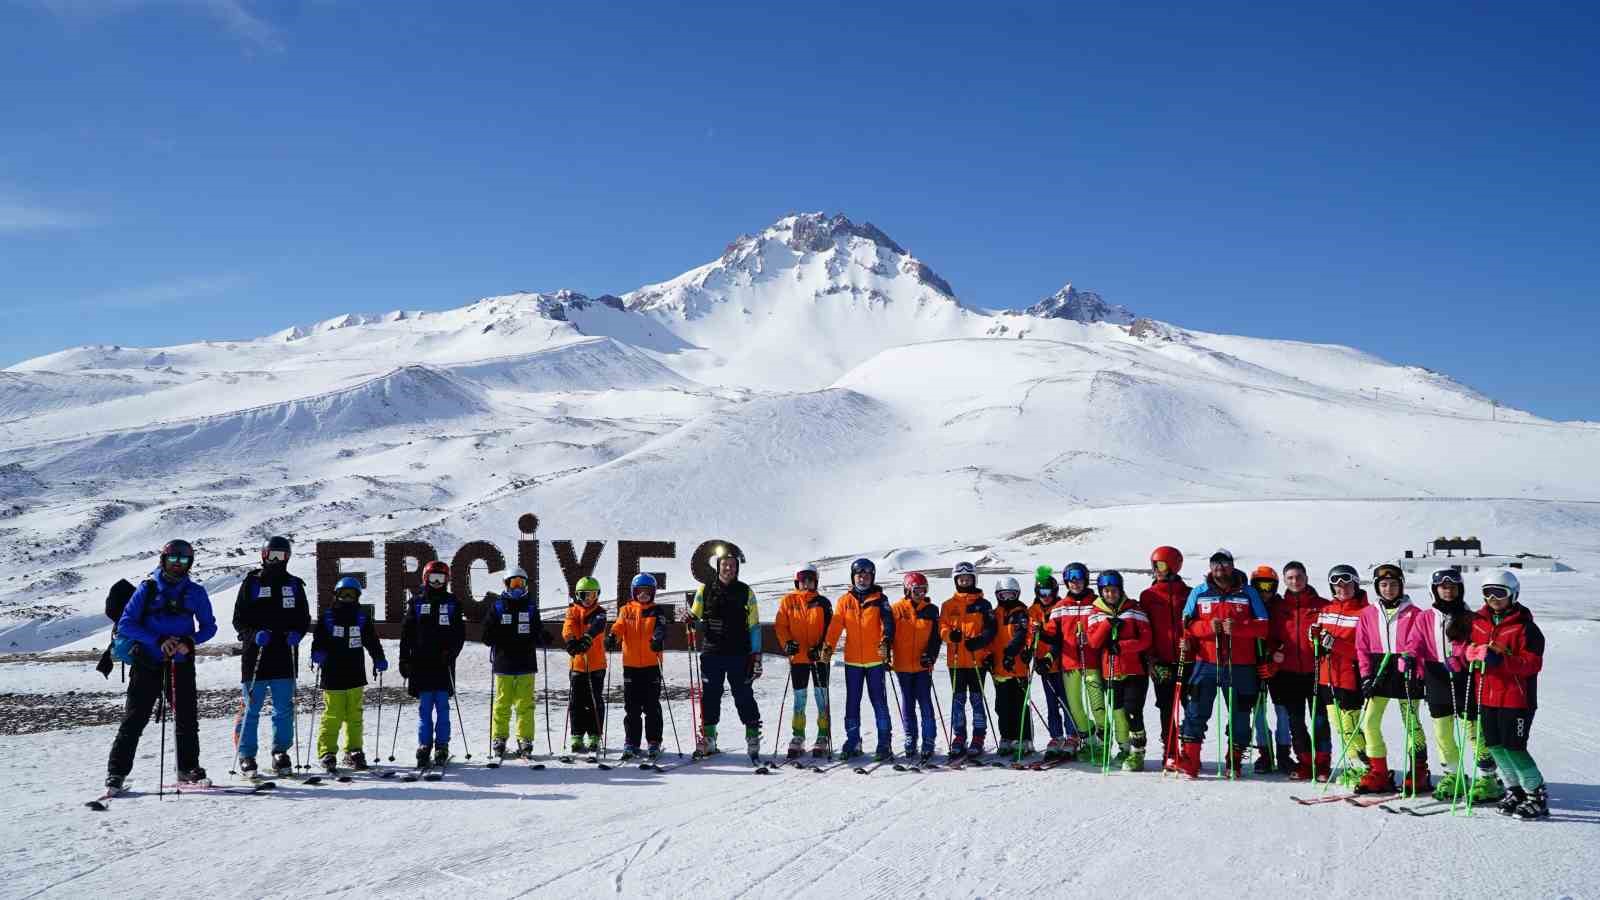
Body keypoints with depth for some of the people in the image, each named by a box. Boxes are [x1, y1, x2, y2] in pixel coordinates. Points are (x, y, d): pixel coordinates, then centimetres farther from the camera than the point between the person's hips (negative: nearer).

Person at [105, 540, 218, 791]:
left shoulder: (195, 593, 7)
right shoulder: (147, 589, 0)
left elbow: (209, 626, 10)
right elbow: (125, 624, -4)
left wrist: (190, 641, -10)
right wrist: (159, 641, -15)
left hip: (181, 664, 2)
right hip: (148, 664, -2)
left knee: (187, 717, 3)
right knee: (134, 718, -3)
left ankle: (188, 768, 15)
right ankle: (117, 772, 3)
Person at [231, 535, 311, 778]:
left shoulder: (294, 585, 13)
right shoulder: (251, 583, 5)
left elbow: (304, 619, 15)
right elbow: (239, 620, 3)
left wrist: (296, 634, -6)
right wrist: (255, 634, -15)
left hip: (285, 658, 2)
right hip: (255, 657, -2)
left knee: (284, 710, 4)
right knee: (251, 709, 1)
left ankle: (281, 753, 14)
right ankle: (246, 755, 10)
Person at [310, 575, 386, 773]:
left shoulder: (362, 619, 11)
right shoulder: (326, 619, 4)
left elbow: (373, 642, 12)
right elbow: (318, 641, 1)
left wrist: (379, 660, -1)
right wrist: (317, 654, -19)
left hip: (355, 677, 3)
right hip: (332, 678, -3)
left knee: (354, 716, 7)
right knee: (332, 716, -6)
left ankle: (353, 751, 15)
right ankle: (327, 752, 2)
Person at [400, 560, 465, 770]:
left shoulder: (452, 603, 7)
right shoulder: (416, 602, 8)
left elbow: (460, 633, 6)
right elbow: (406, 633, 8)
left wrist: (451, 652, -10)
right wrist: (404, 660, 2)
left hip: (443, 664, 0)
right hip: (421, 663, 0)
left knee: (442, 707, 1)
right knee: (424, 708, 3)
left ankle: (442, 747, 8)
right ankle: (424, 747, 9)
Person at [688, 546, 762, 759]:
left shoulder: (746, 592, 5)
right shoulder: (705, 590, 8)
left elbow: (754, 626, 5)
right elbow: (696, 618, 14)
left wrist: (756, 656, -1)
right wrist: (693, 622, -11)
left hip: (739, 655, -2)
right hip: (711, 654, 2)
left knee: (744, 697, -2)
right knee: (709, 697, 5)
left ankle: (753, 738, 6)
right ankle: (707, 738, 15)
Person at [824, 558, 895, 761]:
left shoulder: (879, 599, 3)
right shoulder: (844, 601, 7)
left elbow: (888, 623, -10)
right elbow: (835, 626, -2)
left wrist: (886, 641, -29)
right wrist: (828, 647, -16)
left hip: (875, 660, -2)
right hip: (853, 660, 2)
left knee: (879, 701, -1)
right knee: (852, 702, 8)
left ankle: (885, 743, 3)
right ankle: (852, 741, 16)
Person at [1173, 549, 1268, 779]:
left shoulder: (1248, 592, 6)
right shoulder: (1199, 592, 9)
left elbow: (1262, 626, 0)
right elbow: (1187, 624, 5)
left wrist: (1236, 627, -16)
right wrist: (1208, 626, -14)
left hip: (1240, 665, 0)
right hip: (1206, 663, 0)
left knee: (1239, 715, 6)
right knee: (1196, 711, -6)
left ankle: (1234, 762, 19)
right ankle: (1189, 760, -3)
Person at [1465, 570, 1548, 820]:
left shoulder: (1524, 627, -10)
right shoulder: (1478, 621, 8)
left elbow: (1533, 663, -15)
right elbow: (1468, 648, 18)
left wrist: (1501, 659, -25)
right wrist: (1473, 653, -3)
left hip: (1516, 698, -6)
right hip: (1486, 696, 6)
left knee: (1514, 748, -7)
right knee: (1495, 747, 11)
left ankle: (1537, 795, 7)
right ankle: (1515, 790, 27)